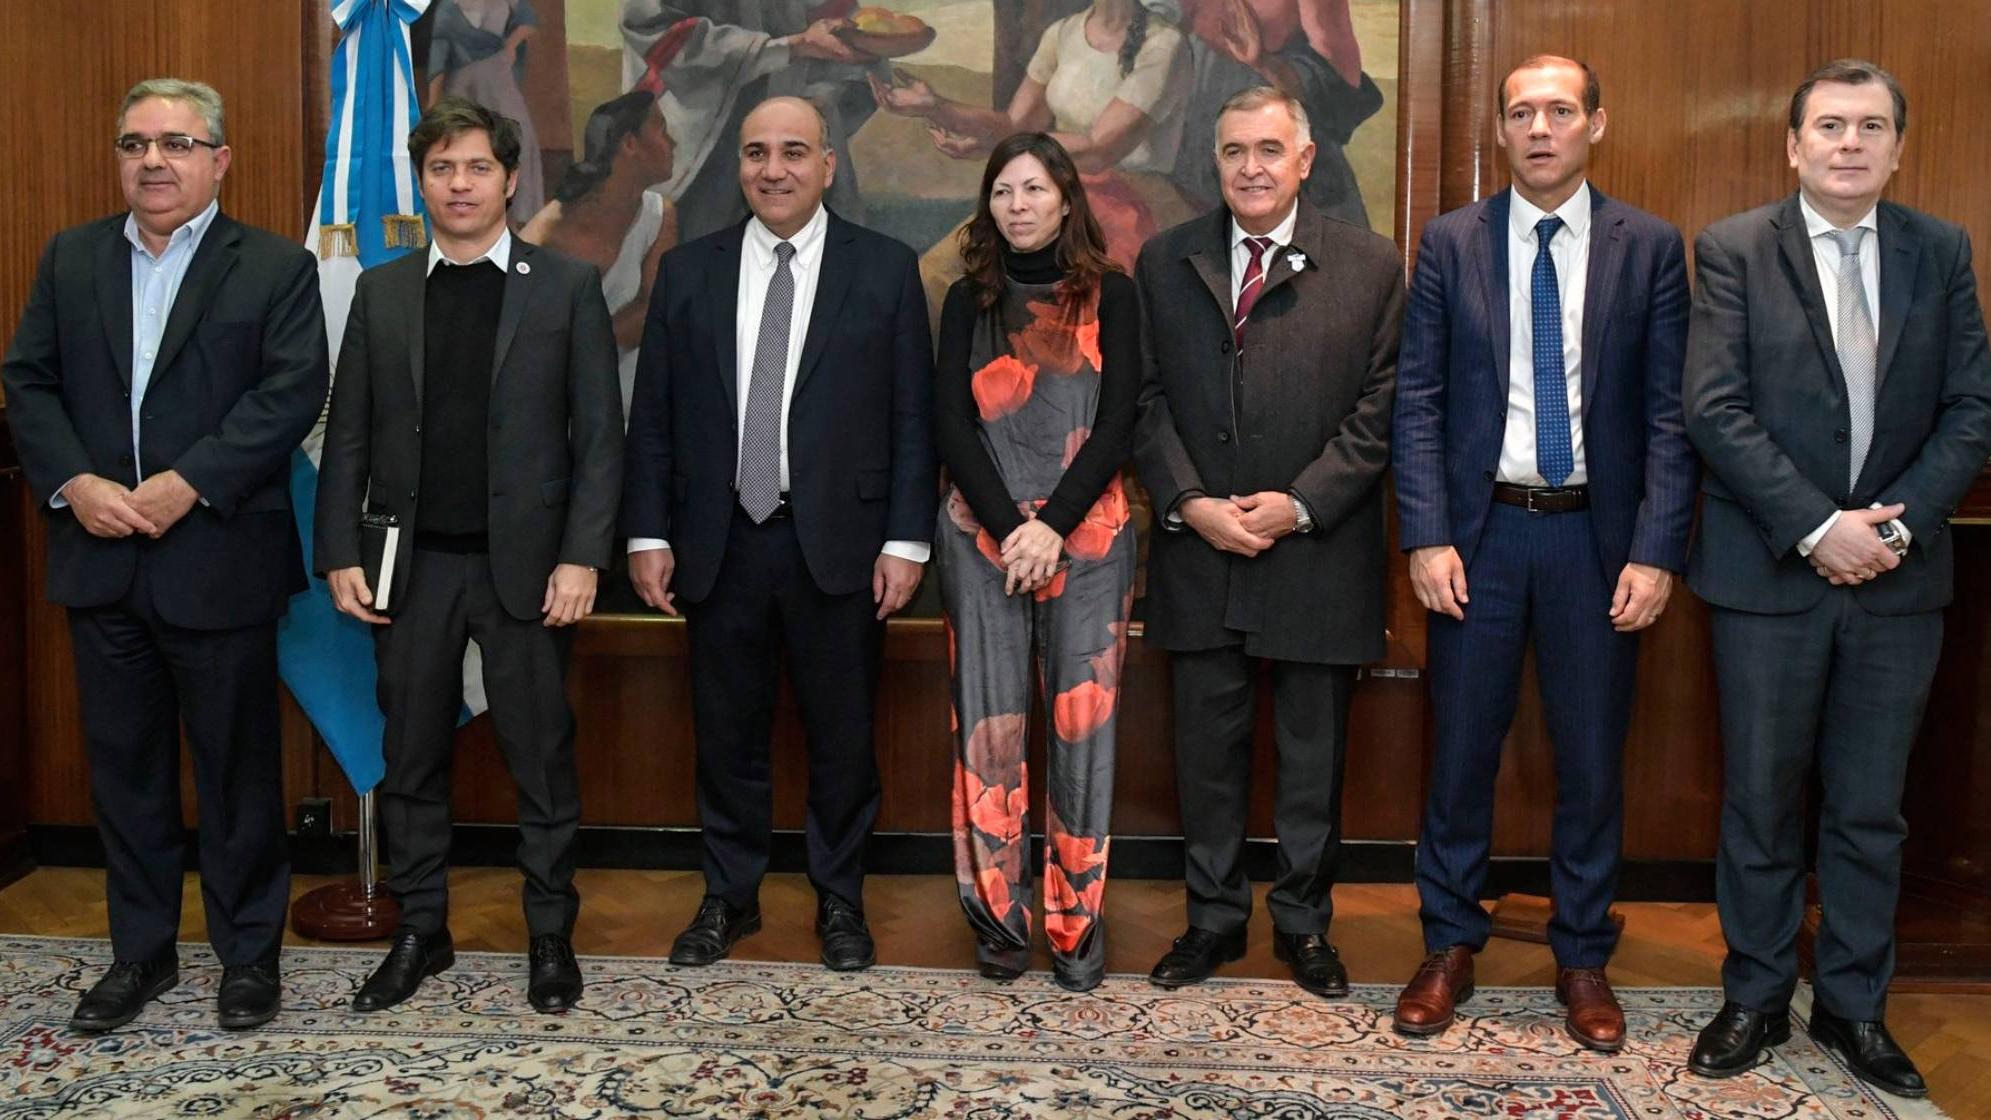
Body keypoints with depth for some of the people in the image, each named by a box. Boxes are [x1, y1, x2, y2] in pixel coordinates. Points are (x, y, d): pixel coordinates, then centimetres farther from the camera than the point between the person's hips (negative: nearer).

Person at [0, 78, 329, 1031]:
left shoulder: (275, 267, -2)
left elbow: (292, 391, -11)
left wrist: (188, 483, -19)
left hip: (220, 561, -4)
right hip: (102, 559, 4)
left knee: (237, 766, 6)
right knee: (124, 764, 13)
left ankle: (249, 951, 20)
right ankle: (141, 951, 27)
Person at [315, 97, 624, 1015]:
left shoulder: (567, 287, 1)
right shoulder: (381, 291, 9)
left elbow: (599, 434, -3)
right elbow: (349, 434, 8)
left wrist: (582, 557, -11)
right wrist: (340, 553, 0)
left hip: (525, 561, -2)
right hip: (412, 563, 3)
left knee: (542, 758, 5)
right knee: (412, 758, 10)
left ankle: (551, 934, 18)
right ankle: (420, 931, 24)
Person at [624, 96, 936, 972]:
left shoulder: (885, 269, 1)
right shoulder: (687, 271, 7)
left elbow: (912, 417, -1)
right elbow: (653, 417, 7)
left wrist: (906, 540, -6)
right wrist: (649, 535, 0)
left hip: (839, 543, -1)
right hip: (721, 544, 2)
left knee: (843, 735, 8)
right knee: (726, 734, 11)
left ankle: (839, 900, 24)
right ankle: (729, 896, 27)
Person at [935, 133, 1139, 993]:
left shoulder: (1108, 295, 6)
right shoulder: (969, 301, 11)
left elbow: (1117, 422, -2)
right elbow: (951, 424, 2)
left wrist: (1051, 526, -11)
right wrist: (1010, 526, -10)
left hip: (1086, 535, -1)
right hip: (982, 537, 1)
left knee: (1083, 724, -2)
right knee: (989, 723, -1)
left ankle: (1077, 921, 8)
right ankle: (997, 915, 9)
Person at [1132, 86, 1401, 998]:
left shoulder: (1370, 266, 1)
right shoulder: (1164, 263, 6)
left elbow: (1381, 406, -3)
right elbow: (1144, 399, 4)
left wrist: (1300, 504, -12)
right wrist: (1191, 503, -9)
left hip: (1318, 553, -1)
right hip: (1198, 548, 2)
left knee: (1313, 751, 10)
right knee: (1207, 744, 10)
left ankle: (1304, 922, 26)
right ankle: (1214, 917, 25)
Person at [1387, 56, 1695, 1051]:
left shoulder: (1650, 248, 2)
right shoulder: (1451, 243, 2)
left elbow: (1669, 412, -1)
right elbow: (1417, 399, 0)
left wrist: (1656, 551, -9)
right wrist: (1426, 537, -9)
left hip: (1596, 533, 0)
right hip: (1480, 529, 0)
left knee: (1593, 756, 9)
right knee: (1461, 747, 8)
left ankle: (1583, 958, 25)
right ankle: (1450, 946, 24)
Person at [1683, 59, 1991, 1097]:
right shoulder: (1733, 250, -3)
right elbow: (1714, 408, -10)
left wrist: (1897, 522, -11)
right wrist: (1818, 528, -16)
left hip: (1899, 578, 3)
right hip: (1770, 574, -2)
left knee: (1869, 811, 11)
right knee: (1761, 802, 8)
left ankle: (1853, 1005, 25)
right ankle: (1754, 999, 22)